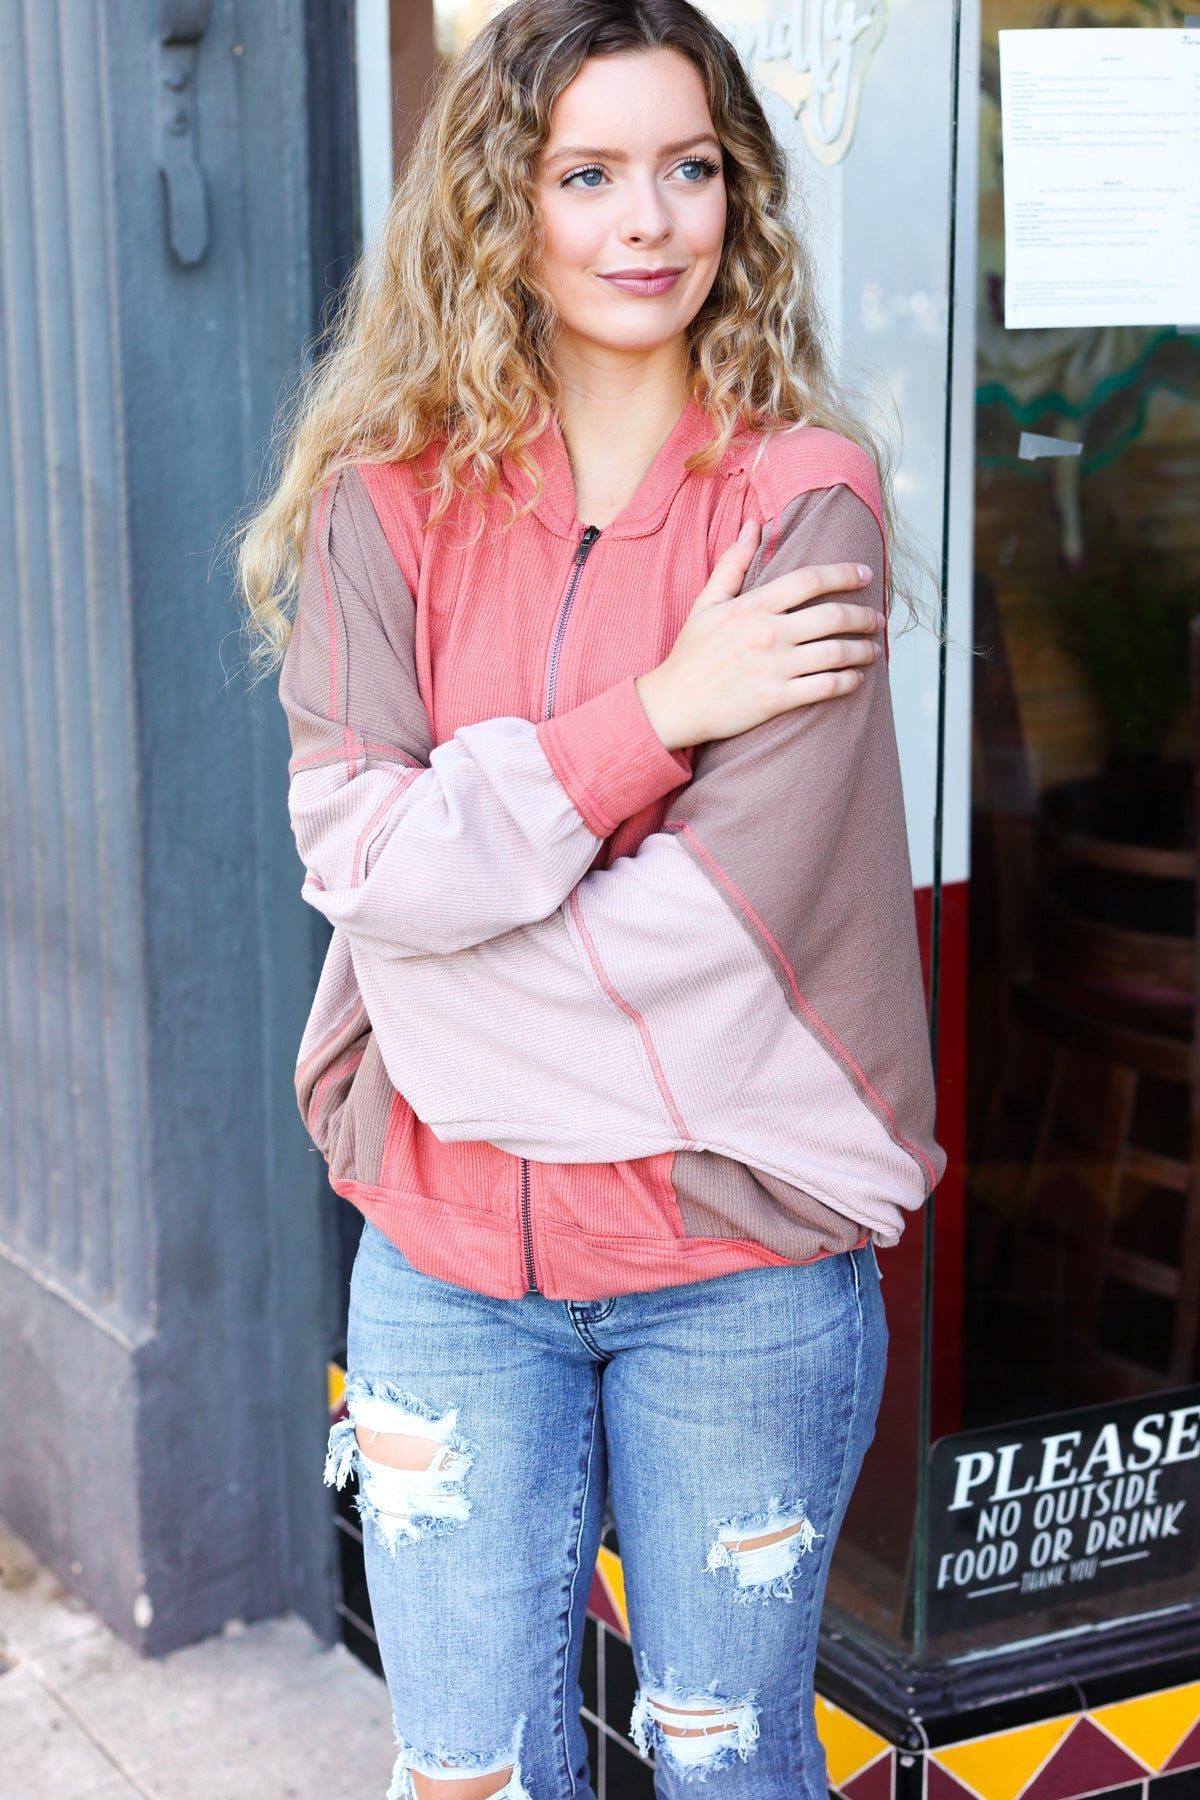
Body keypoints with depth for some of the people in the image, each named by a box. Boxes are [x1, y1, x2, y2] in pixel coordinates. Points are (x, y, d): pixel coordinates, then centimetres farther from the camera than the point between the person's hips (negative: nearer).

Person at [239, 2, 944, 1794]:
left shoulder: (802, 501, -7)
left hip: (736, 1260, -1)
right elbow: (361, 857, -12)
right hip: (449, 1257, 2)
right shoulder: (387, 502, 0)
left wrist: (448, 881, -11)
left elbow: (724, 906, -15)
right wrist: (652, 713, -17)